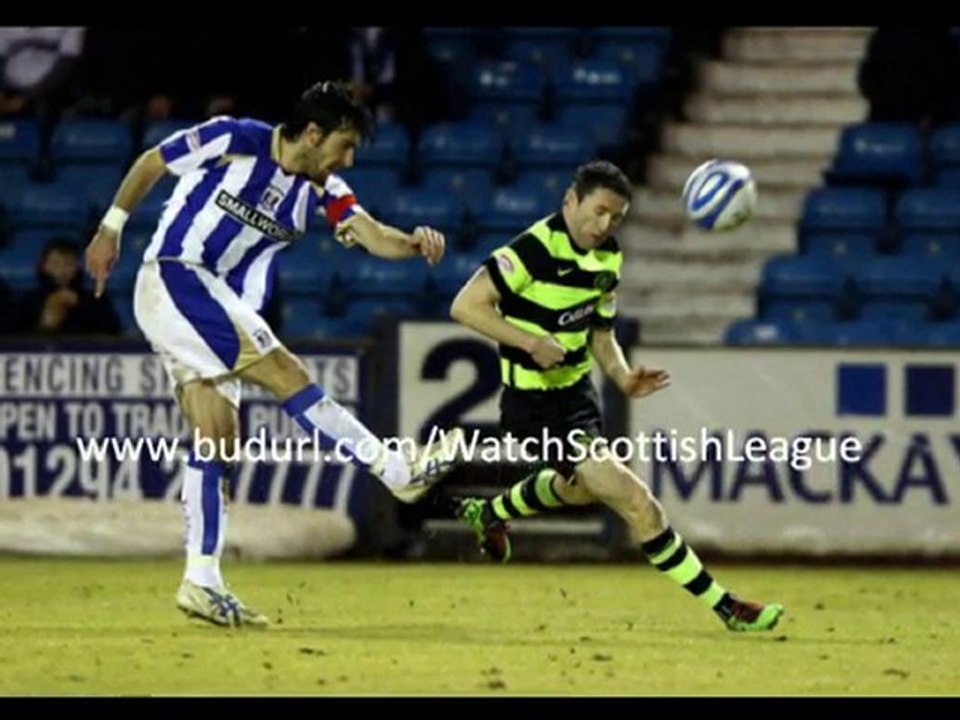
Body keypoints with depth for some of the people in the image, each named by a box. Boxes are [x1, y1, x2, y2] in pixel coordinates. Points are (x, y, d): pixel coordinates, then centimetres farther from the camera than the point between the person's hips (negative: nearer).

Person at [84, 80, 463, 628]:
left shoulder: (321, 191, 4)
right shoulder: (233, 142, -11)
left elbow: (375, 236, -10)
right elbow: (151, 163, 2)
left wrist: (414, 243, -31)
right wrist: (111, 228, 7)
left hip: (222, 307, 8)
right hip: (172, 277, -8)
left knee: (218, 436, 0)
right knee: (284, 372, -18)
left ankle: (201, 583, 1)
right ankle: (397, 470, -20)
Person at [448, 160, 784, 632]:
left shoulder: (607, 260, 4)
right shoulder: (537, 248, -21)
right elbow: (465, 306, -23)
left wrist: (622, 376, -4)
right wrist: (533, 343, -29)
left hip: (577, 389, 9)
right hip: (534, 402, -9)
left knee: (577, 487, 35)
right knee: (633, 500, -15)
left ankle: (488, 513, 62)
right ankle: (723, 606, -11)